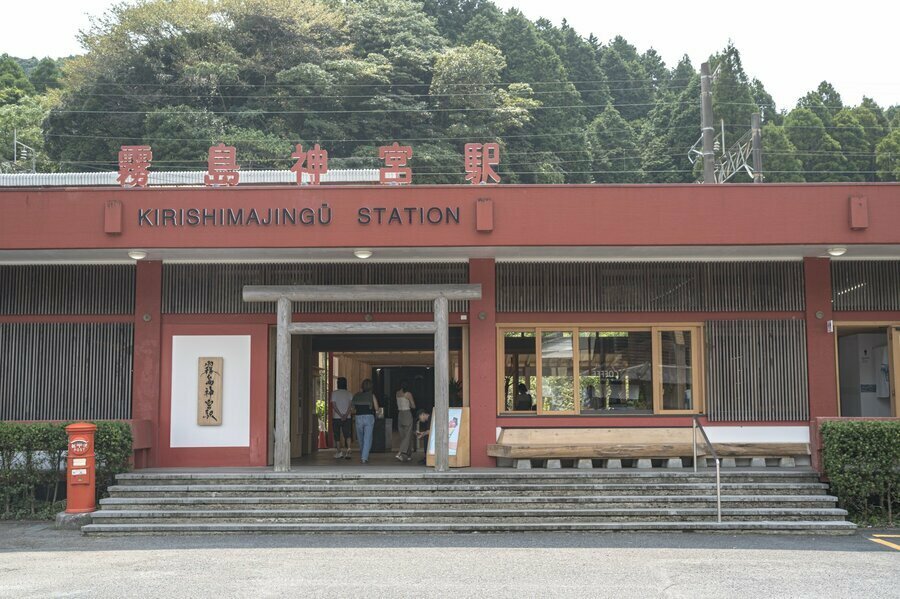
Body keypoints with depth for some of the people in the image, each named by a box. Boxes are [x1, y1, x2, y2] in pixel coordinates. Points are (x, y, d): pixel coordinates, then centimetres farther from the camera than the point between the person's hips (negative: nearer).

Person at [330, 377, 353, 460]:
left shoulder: (334, 393, -3)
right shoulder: (349, 394, 5)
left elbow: (334, 405, -10)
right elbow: (351, 405, -6)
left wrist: (341, 415, -14)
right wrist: (346, 415, -14)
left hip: (336, 418, -2)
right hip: (347, 418, 2)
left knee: (337, 436, 7)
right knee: (347, 435, 3)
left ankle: (338, 452, 7)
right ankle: (348, 450, -16)